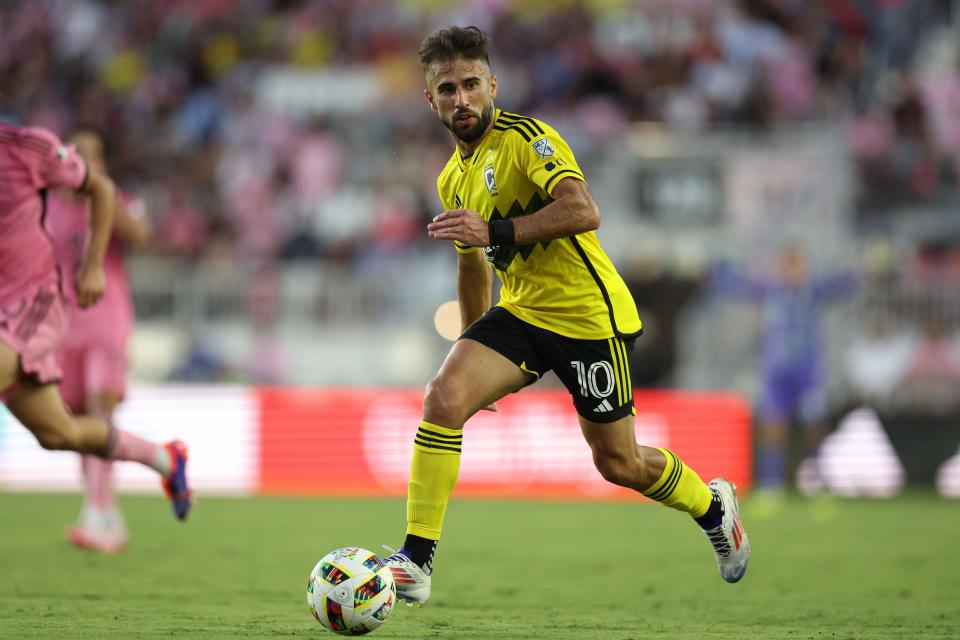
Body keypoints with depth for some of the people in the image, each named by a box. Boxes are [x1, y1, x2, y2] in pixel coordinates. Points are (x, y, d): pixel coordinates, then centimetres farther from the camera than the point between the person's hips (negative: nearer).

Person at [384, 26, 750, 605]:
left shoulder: (526, 138, -15)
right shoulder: (452, 179, 11)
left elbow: (584, 211, -30)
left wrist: (496, 231, -35)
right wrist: (474, 351, 28)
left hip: (589, 315, -6)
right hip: (519, 313, 6)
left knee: (618, 463, 5)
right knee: (444, 398, -20)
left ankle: (713, 504, 38)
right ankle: (416, 562, -19)